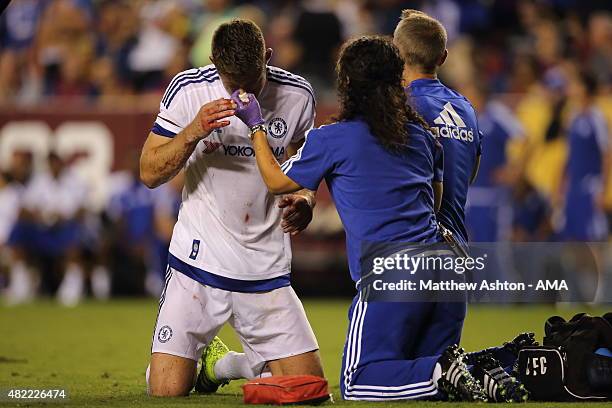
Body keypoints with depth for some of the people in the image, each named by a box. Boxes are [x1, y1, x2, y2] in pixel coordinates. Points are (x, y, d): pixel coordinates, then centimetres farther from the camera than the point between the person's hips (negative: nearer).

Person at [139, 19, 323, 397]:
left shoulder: (297, 94, -2)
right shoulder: (188, 89, -8)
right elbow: (150, 173, -7)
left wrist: (304, 201, -6)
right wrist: (192, 132, -24)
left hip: (268, 269, 2)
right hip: (199, 260, -2)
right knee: (167, 390, -12)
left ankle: (222, 363, 28)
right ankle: (198, 359, 26)